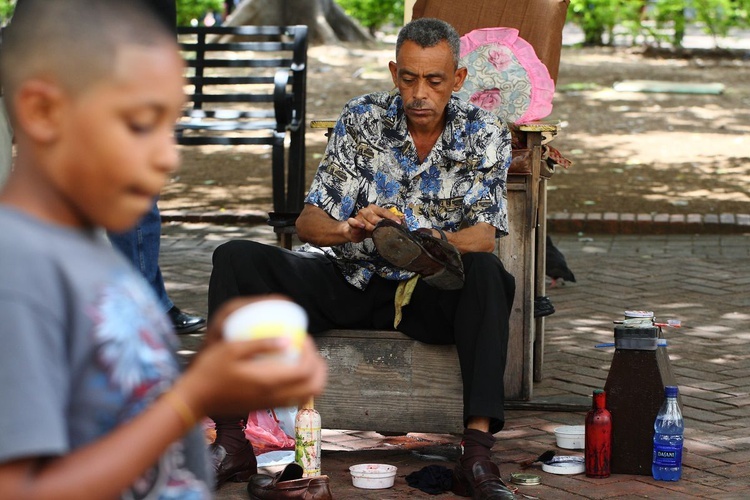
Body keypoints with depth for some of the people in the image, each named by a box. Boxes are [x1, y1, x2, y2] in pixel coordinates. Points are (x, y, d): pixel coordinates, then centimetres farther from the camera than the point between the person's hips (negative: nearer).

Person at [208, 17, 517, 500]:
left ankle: (477, 454, -43)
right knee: (236, 258, -20)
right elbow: (309, 223, -4)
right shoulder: (362, 119, -1)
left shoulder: (485, 135, -2)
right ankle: (229, 436, -24)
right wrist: (348, 230, -28)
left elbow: (483, 237, -13)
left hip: (428, 293, -2)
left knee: (486, 274, -35)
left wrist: (435, 246, -36)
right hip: (348, 281, 2)